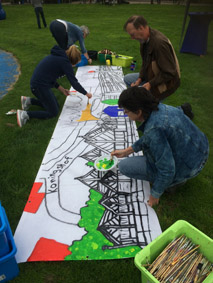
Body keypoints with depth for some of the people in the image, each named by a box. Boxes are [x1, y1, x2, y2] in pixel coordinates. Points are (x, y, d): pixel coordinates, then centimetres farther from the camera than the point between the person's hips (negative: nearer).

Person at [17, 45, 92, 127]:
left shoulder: (57, 56, 15)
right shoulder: (65, 62, -12)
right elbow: (74, 82, -13)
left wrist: (61, 89, 15)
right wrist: (86, 93, 0)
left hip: (36, 84, 9)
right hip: (41, 86, -9)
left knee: (55, 105, 21)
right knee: (53, 112, 2)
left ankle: (29, 100, 20)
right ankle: (25, 114, -7)